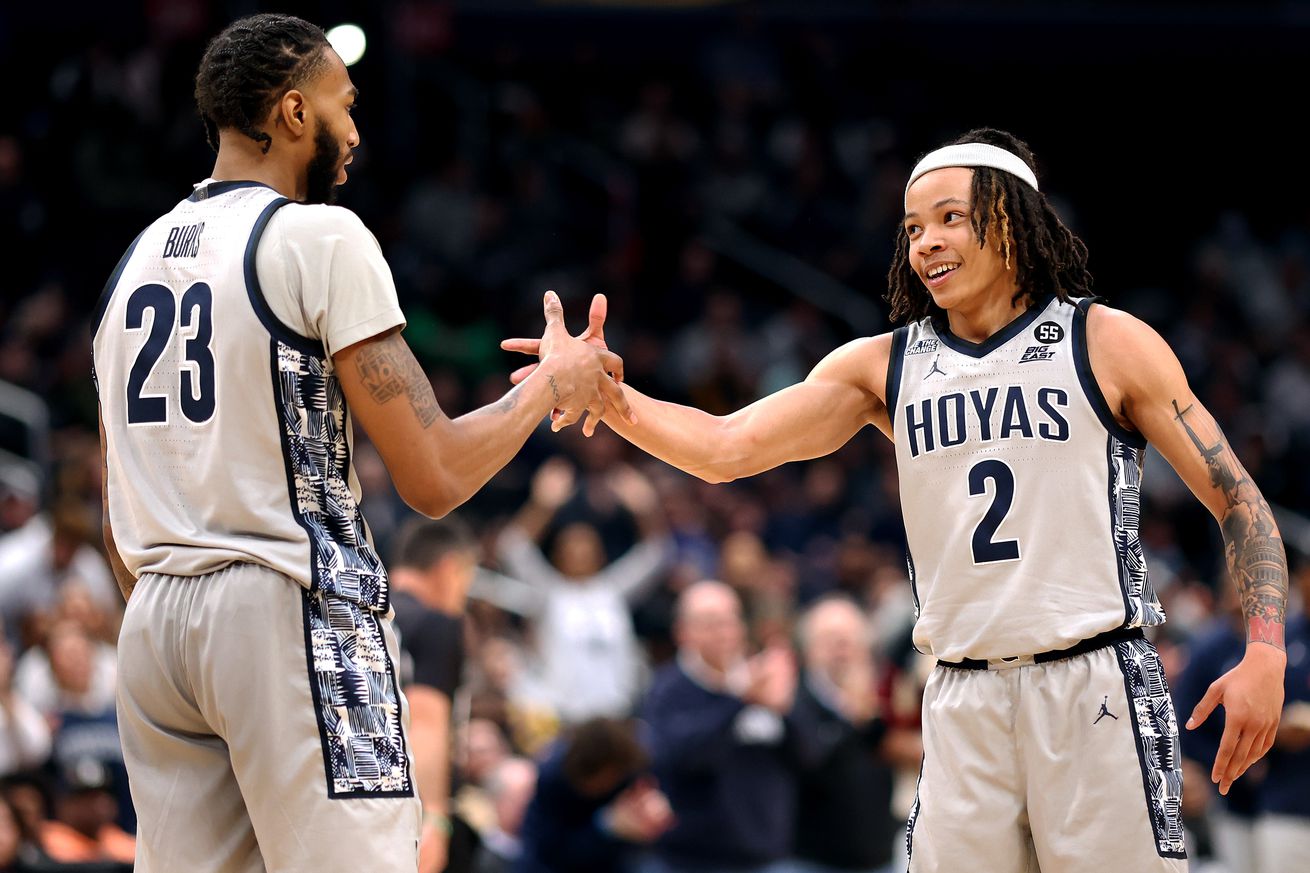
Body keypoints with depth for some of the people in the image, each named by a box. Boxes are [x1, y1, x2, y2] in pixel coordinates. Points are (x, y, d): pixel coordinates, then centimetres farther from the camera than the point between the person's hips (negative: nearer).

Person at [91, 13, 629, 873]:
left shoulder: (138, 257, 15)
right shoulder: (321, 238, -7)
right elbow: (434, 478, -10)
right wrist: (552, 384, 6)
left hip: (154, 618, 8)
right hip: (290, 612, -7)